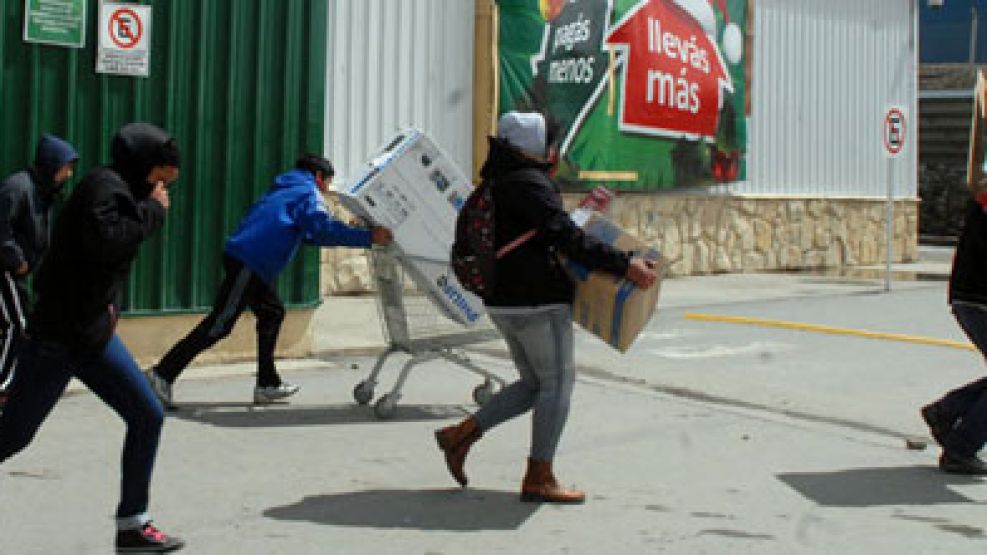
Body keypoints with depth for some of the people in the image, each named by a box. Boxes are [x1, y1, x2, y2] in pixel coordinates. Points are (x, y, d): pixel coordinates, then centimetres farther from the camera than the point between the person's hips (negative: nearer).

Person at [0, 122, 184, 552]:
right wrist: (152, 210, -19)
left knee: (147, 416, 3)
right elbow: (104, 239, -32)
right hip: (58, 335, -9)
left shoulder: (122, 191, 15)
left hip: (94, 334, 10)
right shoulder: (105, 186, -14)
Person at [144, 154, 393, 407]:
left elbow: (308, 233, 32)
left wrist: (349, 232, 25)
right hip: (249, 262, -10)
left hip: (243, 260, 10)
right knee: (219, 325, -10)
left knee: (272, 313, 18)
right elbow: (323, 227, -18)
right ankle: (163, 375, -11)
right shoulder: (308, 192, -1)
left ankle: (267, 384, 18)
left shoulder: (286, 190, 27)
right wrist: (368, 237, -19)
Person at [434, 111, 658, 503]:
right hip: (538, 302, -10)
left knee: (534, 384, 18)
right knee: (558, 384, 1)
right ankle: (538, 479, 4)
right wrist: (625, 265, -23)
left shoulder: (500, 183, 15)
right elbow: (568, 239, -24)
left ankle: (462, 434, 13)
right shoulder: (529, 184, -16)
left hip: (503, 302, 10)